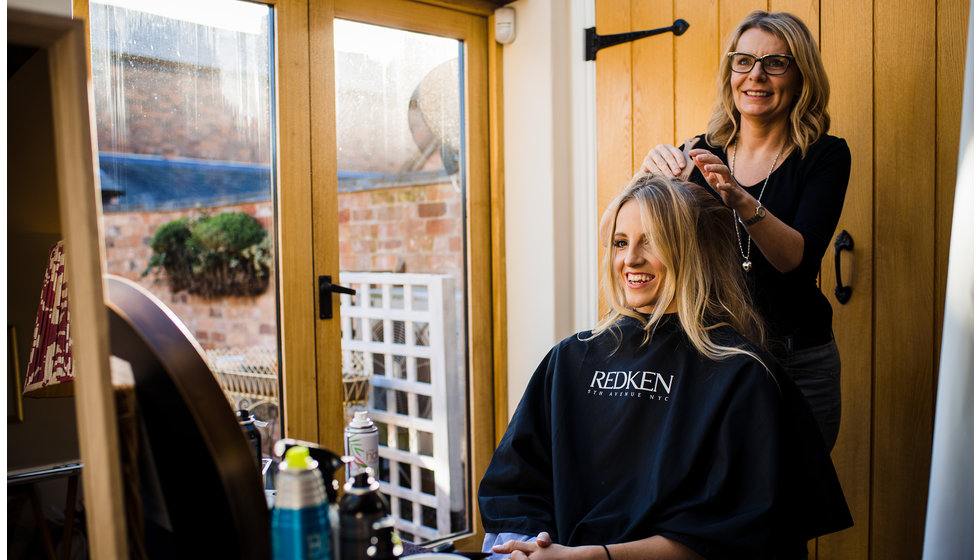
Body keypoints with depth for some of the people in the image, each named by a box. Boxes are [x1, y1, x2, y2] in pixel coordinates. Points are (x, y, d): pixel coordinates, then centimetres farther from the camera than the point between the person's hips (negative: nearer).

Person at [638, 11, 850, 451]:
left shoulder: (825, 156, -2)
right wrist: (649, 178, -26)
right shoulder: (699, 154, 4)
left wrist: (742, 201, -33)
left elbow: (799, 258, -16)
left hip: (796, 362, -1)